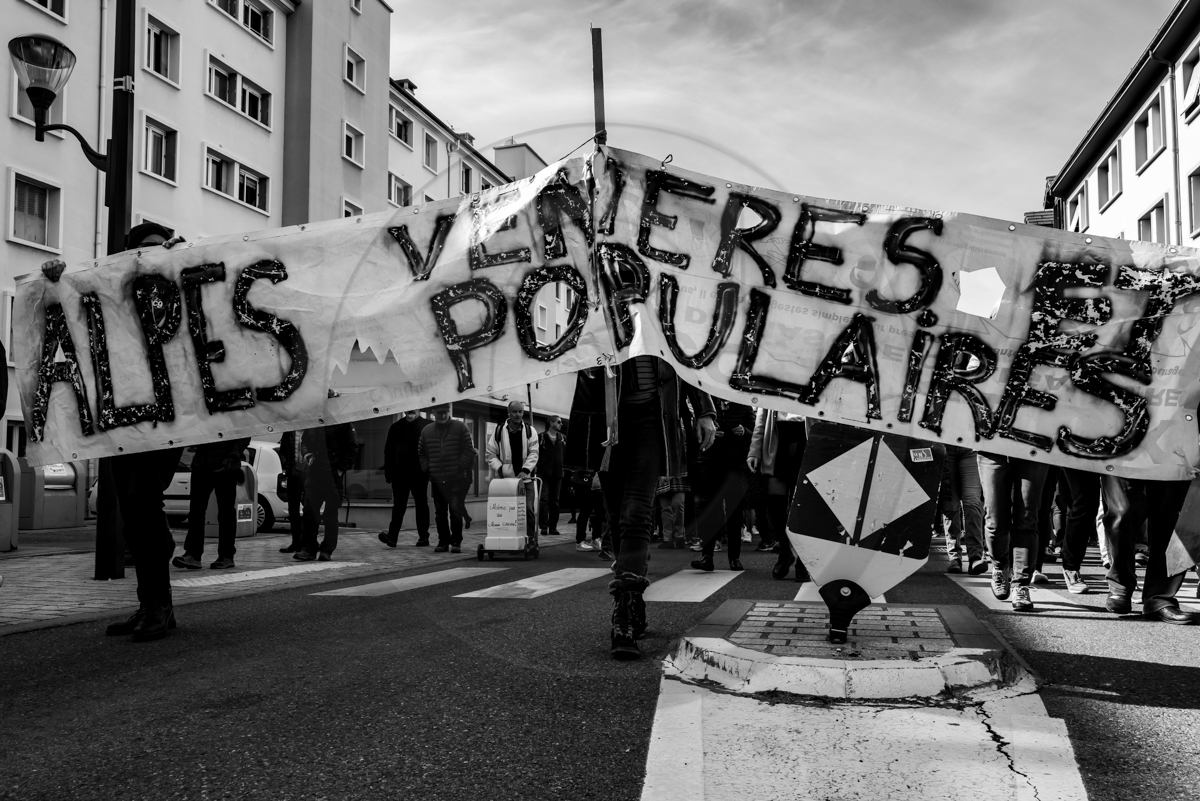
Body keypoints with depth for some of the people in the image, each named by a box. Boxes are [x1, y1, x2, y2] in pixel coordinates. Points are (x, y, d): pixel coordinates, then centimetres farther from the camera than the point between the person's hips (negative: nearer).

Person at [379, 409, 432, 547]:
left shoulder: (427, 426, -1)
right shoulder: (396, 427, 8)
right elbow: (388, 451, 9)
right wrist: (388, 472, 4)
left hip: (420, 473, -2)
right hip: (400, 472, 2)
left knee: (421, 504, 7)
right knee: (398, 505, -4)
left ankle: (423, 537, 14)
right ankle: (392, 536, -8)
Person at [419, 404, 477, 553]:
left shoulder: (460, 427, 0)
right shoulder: (426, 431, 10)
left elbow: (469, 450, -2)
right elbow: (421, 453, 17)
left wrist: (461, 467, -9)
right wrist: (427, 468, 5)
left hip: (457, 479, -3)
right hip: (437, 479, 4)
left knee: (456, 510, -4)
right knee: (440, 512, 7)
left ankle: (456, 542, 2)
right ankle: (443, 541, 15)